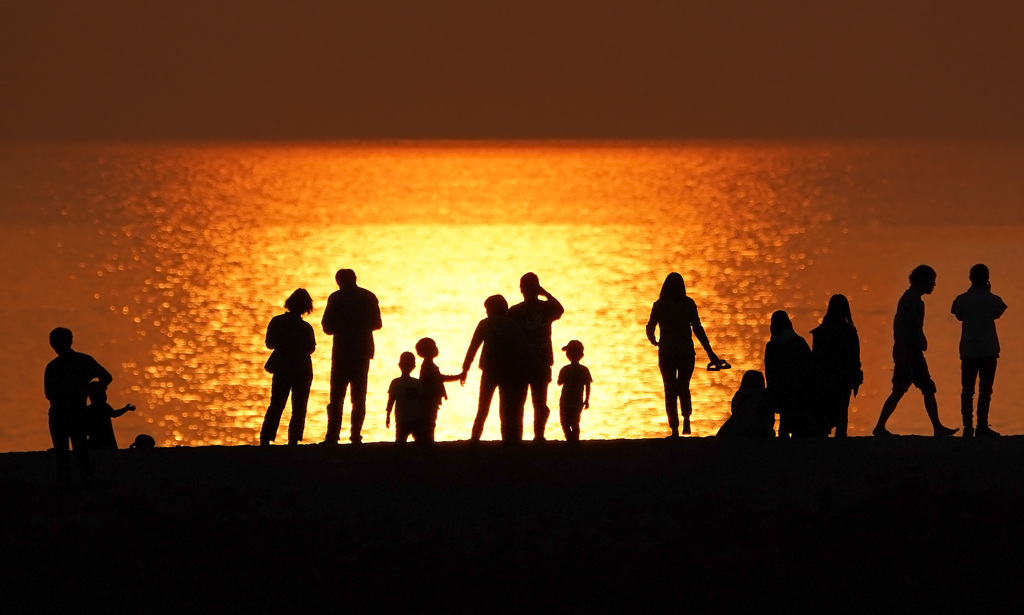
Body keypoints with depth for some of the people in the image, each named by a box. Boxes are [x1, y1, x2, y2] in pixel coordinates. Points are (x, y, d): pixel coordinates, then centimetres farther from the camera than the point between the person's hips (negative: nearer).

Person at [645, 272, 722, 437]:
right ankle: (686, 419, -4)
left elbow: (650, 328, 0)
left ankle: (674, 428, -1)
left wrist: (653, 341, 24)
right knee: (684, 387, 17)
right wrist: (710, 352, -6)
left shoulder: (659, 305, -2)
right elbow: (697, 329, -8)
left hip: (666, 351, 0)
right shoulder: (688, 304, -3)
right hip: (686, 351, 0)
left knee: (670, 390, 6)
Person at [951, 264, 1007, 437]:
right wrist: (988, 293, 19)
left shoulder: (962, 300, -2)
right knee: (985, 390, 2)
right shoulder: (992, 300, -5)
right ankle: (982, 426, -3)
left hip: (968, 351, 1)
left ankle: (968, 426, 0)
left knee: (967, 390, 5)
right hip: (988, 350, -1)